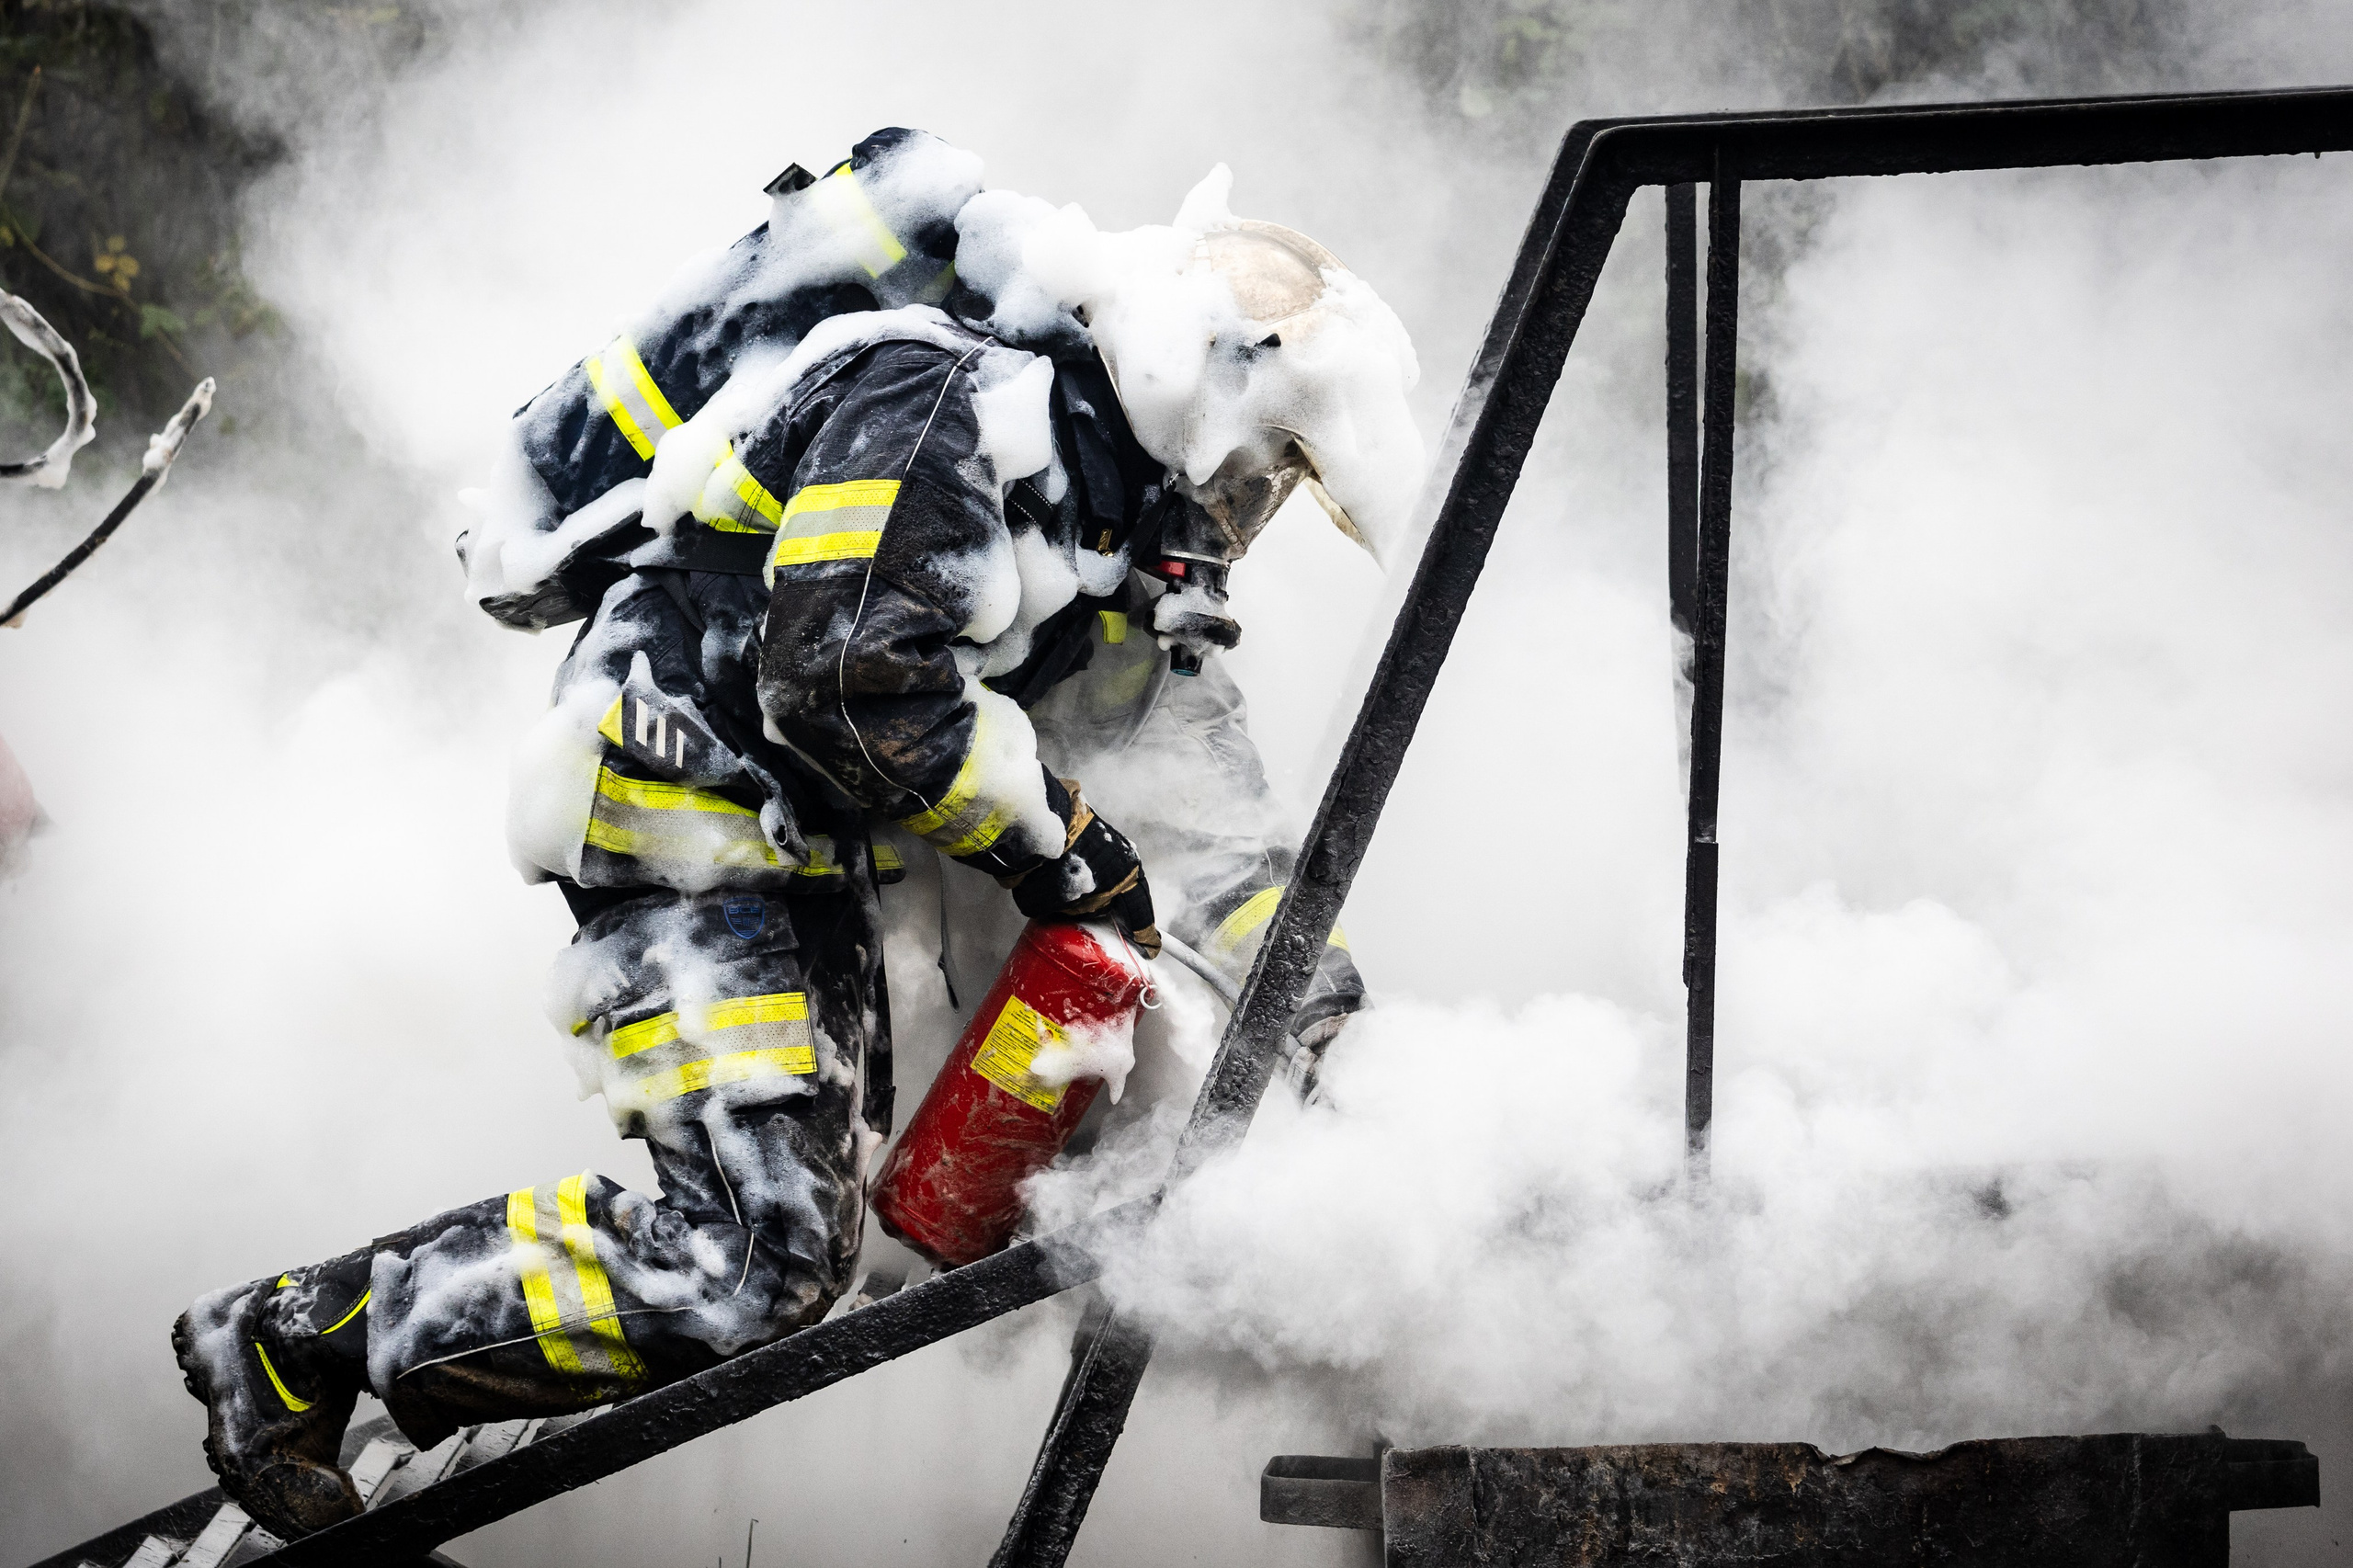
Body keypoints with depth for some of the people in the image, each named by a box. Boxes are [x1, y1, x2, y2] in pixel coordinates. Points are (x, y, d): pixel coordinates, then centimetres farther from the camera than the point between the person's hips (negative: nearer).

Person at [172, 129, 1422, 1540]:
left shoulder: (1122, 501, 14)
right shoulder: (954, 406, -16)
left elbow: (1198, 784, 18)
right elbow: (852, 682, -25)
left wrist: (1327, 1016, 13)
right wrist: (1052, 837, -14)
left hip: (816, 840, 10)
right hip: (693, 799, -10)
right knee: (756, 1262, -18)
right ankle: (292, 1343, -13)